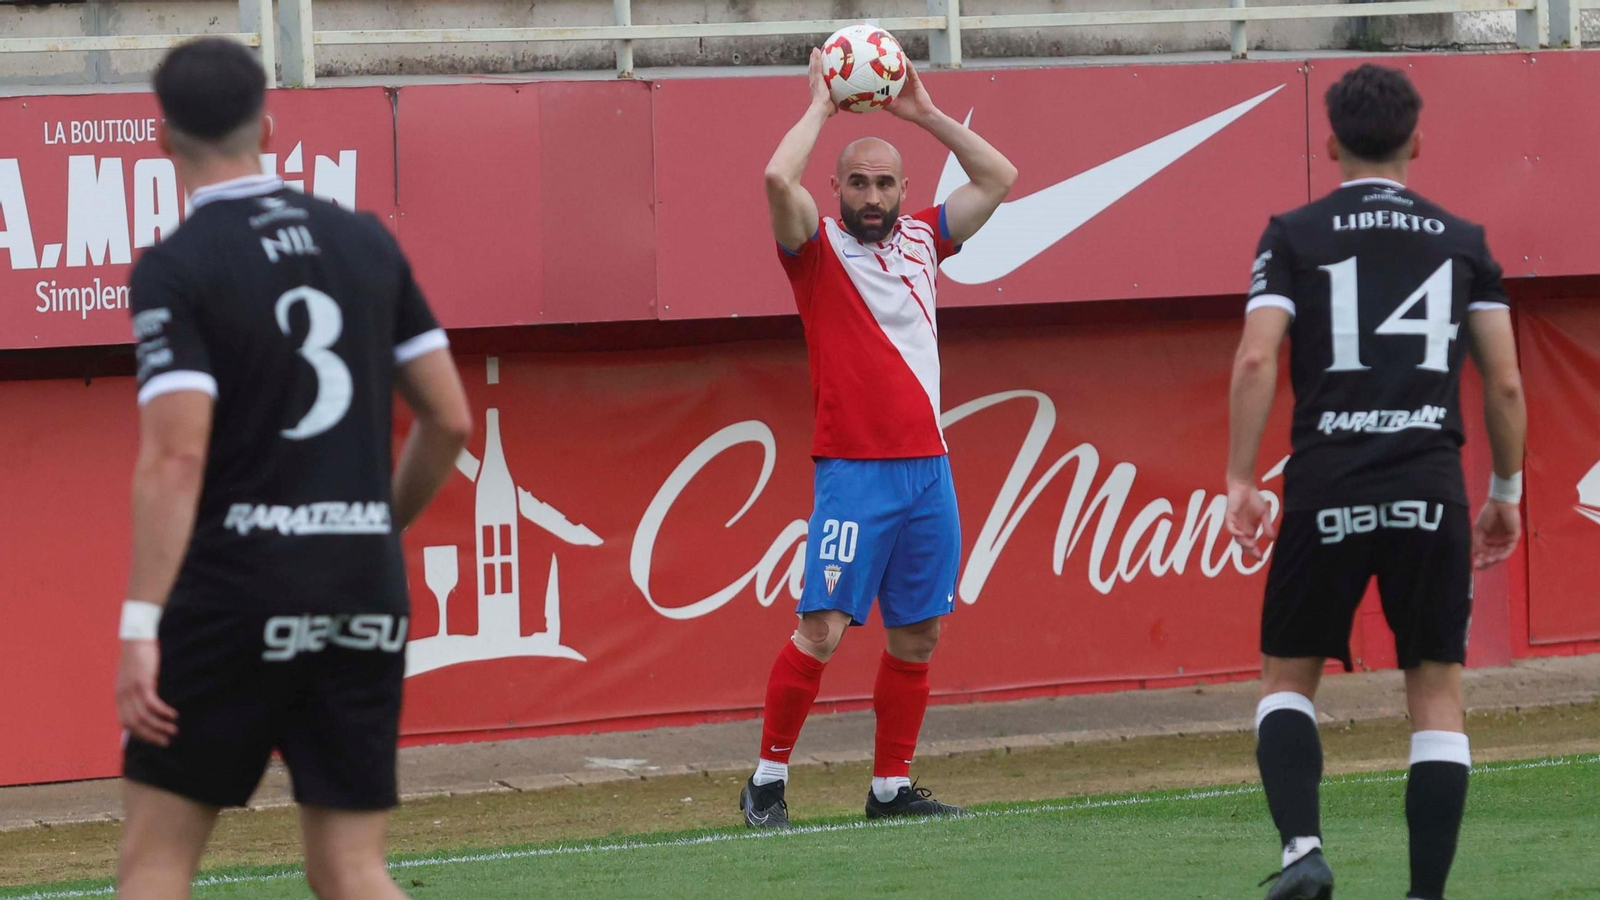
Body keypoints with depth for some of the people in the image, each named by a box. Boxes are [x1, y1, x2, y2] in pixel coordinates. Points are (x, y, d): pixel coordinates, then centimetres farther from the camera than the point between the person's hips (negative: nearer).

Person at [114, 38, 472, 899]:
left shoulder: (175, 269, -8)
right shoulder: (367, 242, 9)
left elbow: (176, 456, -17)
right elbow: (449, 419, 11)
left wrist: (140, 628, -19)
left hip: (236, 588, -5)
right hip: (367, 590, 5)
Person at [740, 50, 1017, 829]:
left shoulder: (920, 241, 14)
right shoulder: (818, 247, 0)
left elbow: (997, 177, 18)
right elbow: (778, 178, -18)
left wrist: (924, 113, 11)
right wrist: (821, 106, -5)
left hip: (927, 465, 6)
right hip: (855, 471, -6)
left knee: (917, 634, 7)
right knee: (822, 627, -11)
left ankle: (891, 787, 16)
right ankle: (767, 780, -1)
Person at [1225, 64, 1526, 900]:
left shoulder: (1294, 235, 5)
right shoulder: (1463, 241, 10)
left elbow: (1255, 359, -7)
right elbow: (1505, 382, 7)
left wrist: (1240, 480, -4)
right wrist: (1505, 493, 16)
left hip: (1325, 490, -1)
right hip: (1430, 492, 1)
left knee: (1287, 675, 13)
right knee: (1437, 690, 8)